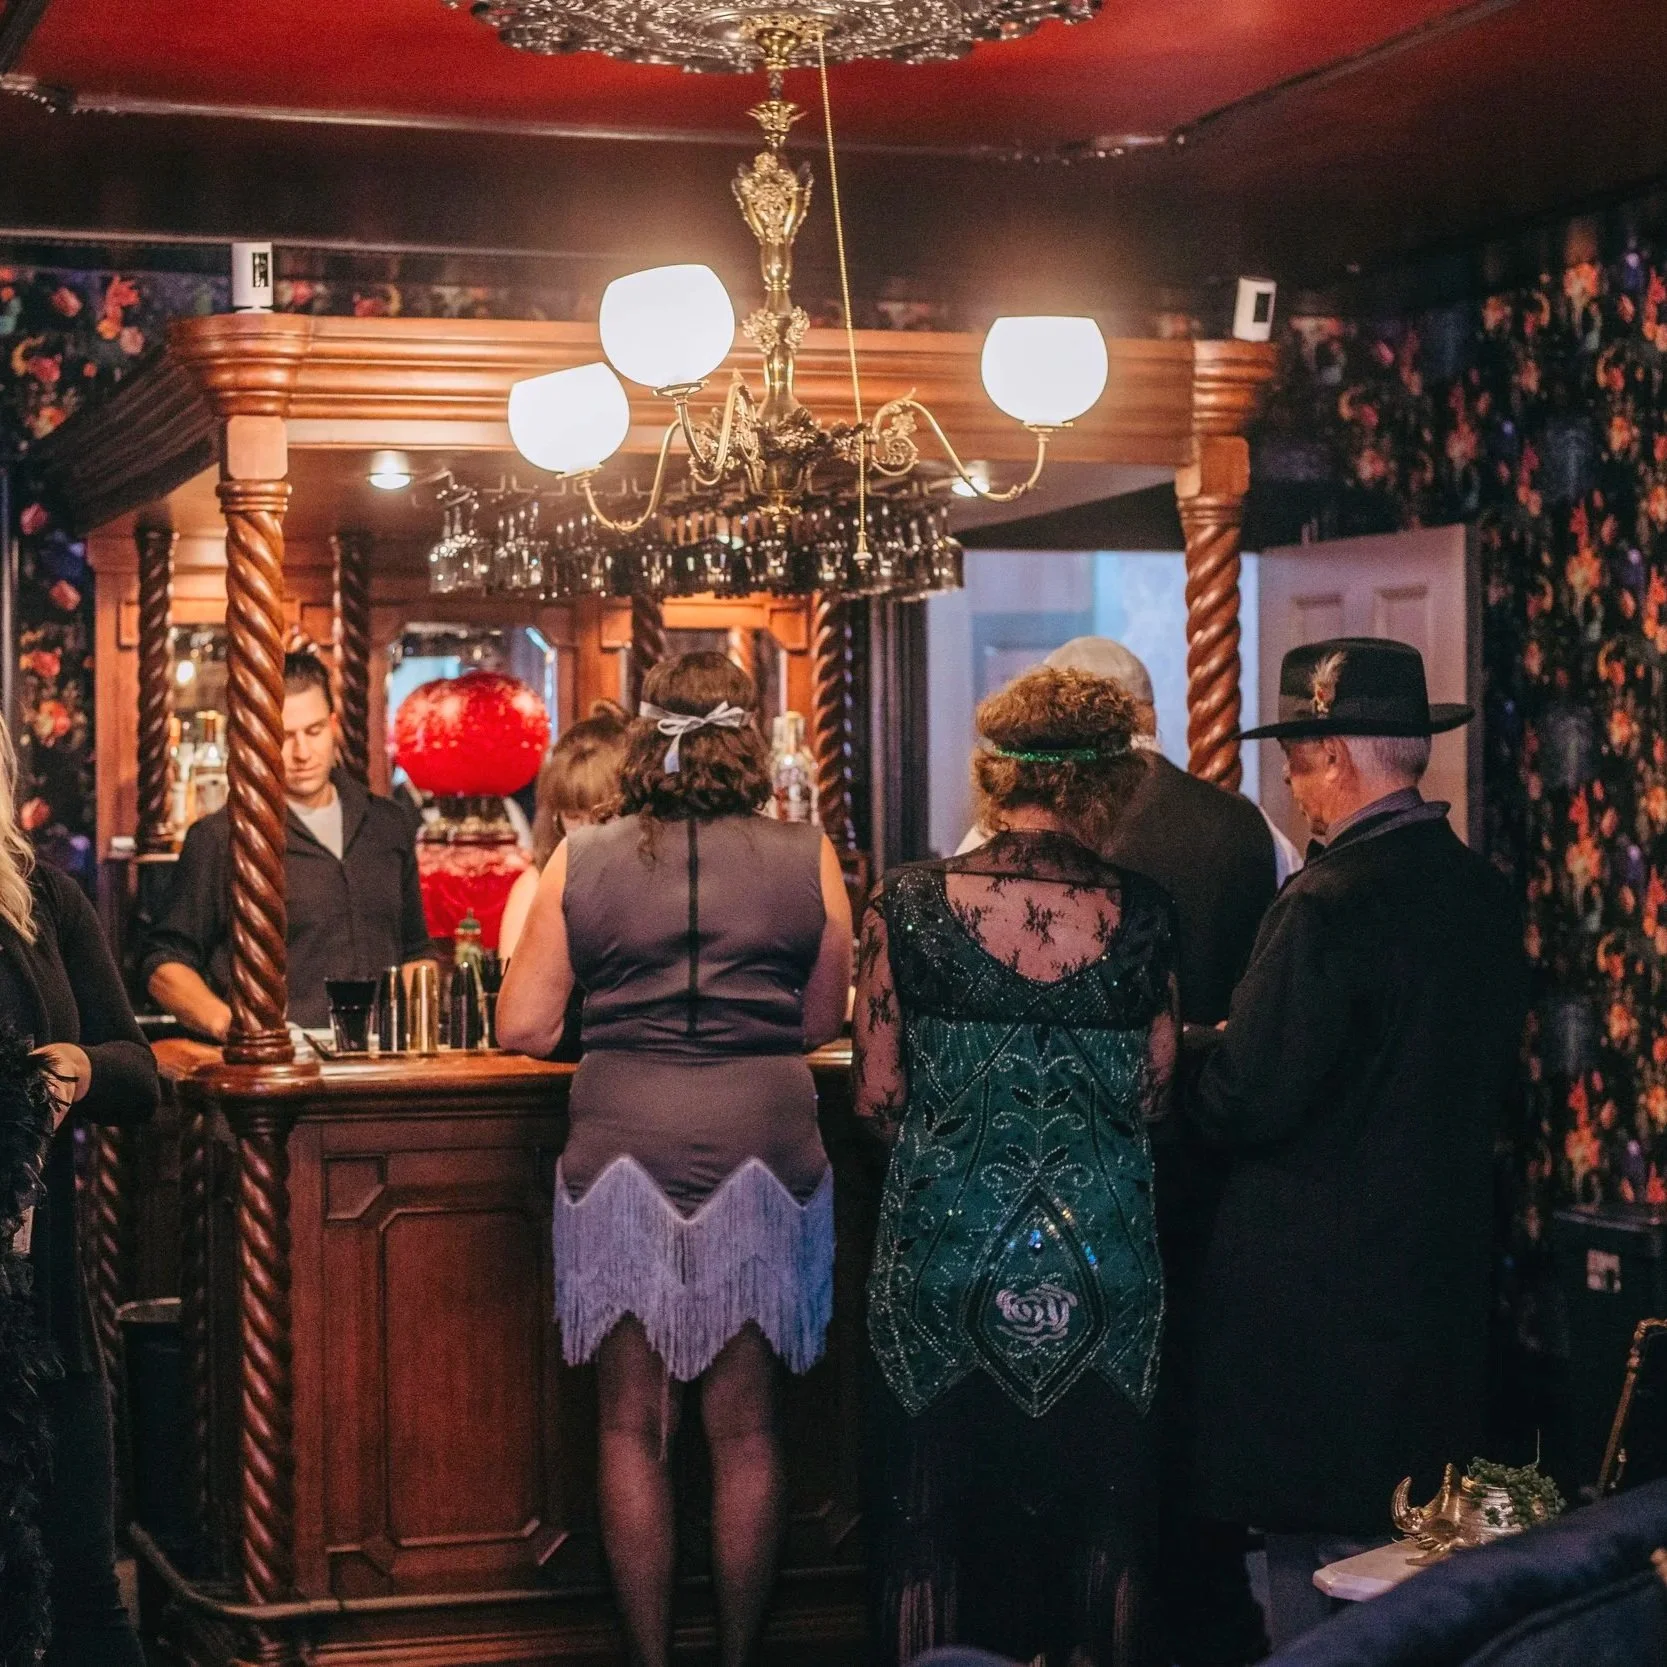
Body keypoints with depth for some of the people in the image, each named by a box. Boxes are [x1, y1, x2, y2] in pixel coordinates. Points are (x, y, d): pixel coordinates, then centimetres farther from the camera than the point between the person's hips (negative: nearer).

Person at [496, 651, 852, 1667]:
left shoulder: (581, 864, 0)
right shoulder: (807, 861, 0)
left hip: (622, 1154, 0)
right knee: (744, 1430, 10)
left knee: (634, 1429, 10)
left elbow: (523, 1028, 0)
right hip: (762, 1153, 0)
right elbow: (822, 1021, 8)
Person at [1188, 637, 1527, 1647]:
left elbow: (1248, 1101, -20)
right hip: (1447, 1253, 8)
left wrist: (1197, 1083, 1)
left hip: (1318, 1274, -8)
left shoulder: (1330, 903, -20)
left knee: (1315, 1542, 2)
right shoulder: (1485, 893, 4)